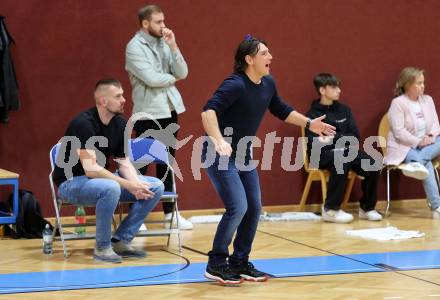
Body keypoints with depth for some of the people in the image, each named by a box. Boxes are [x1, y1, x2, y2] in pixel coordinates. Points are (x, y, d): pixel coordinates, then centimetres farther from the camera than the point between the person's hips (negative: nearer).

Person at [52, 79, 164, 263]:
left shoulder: (120, 124, 1)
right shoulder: (83, 123, -23)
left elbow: (123, 162, 5)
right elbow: (90, 169, -29)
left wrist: (136, 183, -17)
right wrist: (128, 185, -30)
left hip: (102, 178, 8)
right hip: (70, 182, -8)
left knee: (156, 187, -6)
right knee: (111, 188, -39)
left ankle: (121, 241, 0)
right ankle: (102, 247, -18)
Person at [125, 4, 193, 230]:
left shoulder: (163, 43, 10)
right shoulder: (135, 47, -10)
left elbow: (182, 73, 2)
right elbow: (151, 78, -20)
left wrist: (173, 46, -9)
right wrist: (172, 78, -3)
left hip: (169, 110, 7)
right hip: (148, 113, -6)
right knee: (141, 163, -1)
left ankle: (170, 213, 18)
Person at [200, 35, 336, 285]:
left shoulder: (268, 84, 0)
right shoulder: (235, 85, -24)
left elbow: (281, 110, 20)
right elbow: (209, 111, -36)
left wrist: (309, 123, 18)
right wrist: (218, 141, -50)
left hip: (243, 154, 8)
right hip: (219, 155, -8)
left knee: (254, 209, 7)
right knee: (238, 207, -17)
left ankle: (239, 262, 21)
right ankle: (216, 265, -3)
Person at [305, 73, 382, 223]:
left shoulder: (344, 110, 14)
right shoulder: (312, 114, 0)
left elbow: (355, 137, 7)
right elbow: (315, 143, -10)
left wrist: (333, 138, -7)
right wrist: (343, 139, -12)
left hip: (345, 151, 5)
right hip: (323, 154, -5)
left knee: (372, 165, -22)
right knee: (342, 162, -38)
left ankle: (367, 208, -4)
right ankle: (330, 209, -28)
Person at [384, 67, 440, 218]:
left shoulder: (428, 100, 11)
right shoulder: (398, 103, -10)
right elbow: (399, 132, -17)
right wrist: (418, 142, -23)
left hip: (426, 144, 7)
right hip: (404, 147, -7)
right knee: (426, 163, -34)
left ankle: (416, 163, -39)